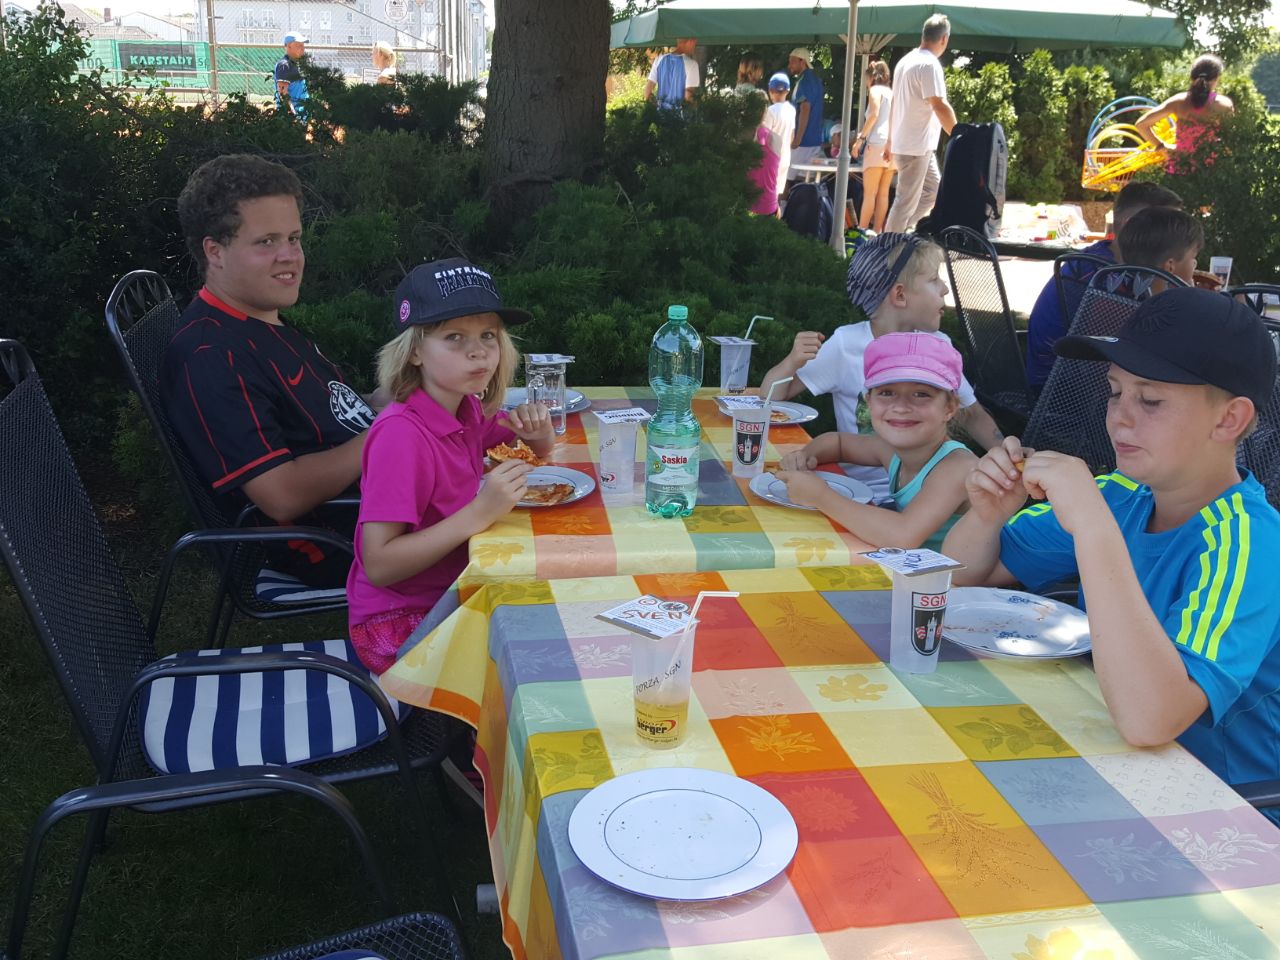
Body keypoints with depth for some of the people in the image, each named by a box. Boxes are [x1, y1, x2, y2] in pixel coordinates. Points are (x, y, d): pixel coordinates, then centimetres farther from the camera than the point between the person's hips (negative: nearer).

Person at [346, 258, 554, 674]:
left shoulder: (467, 410, -1)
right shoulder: (401, 434, -24)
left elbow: (539, 452, 19)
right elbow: (379, 566, -27)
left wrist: (538, 429, -6)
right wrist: (479, 512, -34)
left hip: (450, 599, 8)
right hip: (395, 626, -8)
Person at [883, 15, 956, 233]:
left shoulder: (906, 60, 13)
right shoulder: (930, 64, -16)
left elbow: (895, 103, 20)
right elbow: (940, 106, -23)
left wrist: (890, 141, 25)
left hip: (920, 146, 10)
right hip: (915, 147, -10)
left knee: (933, 190, 16)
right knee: (906, 202, -4)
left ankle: (897, 233, 15)